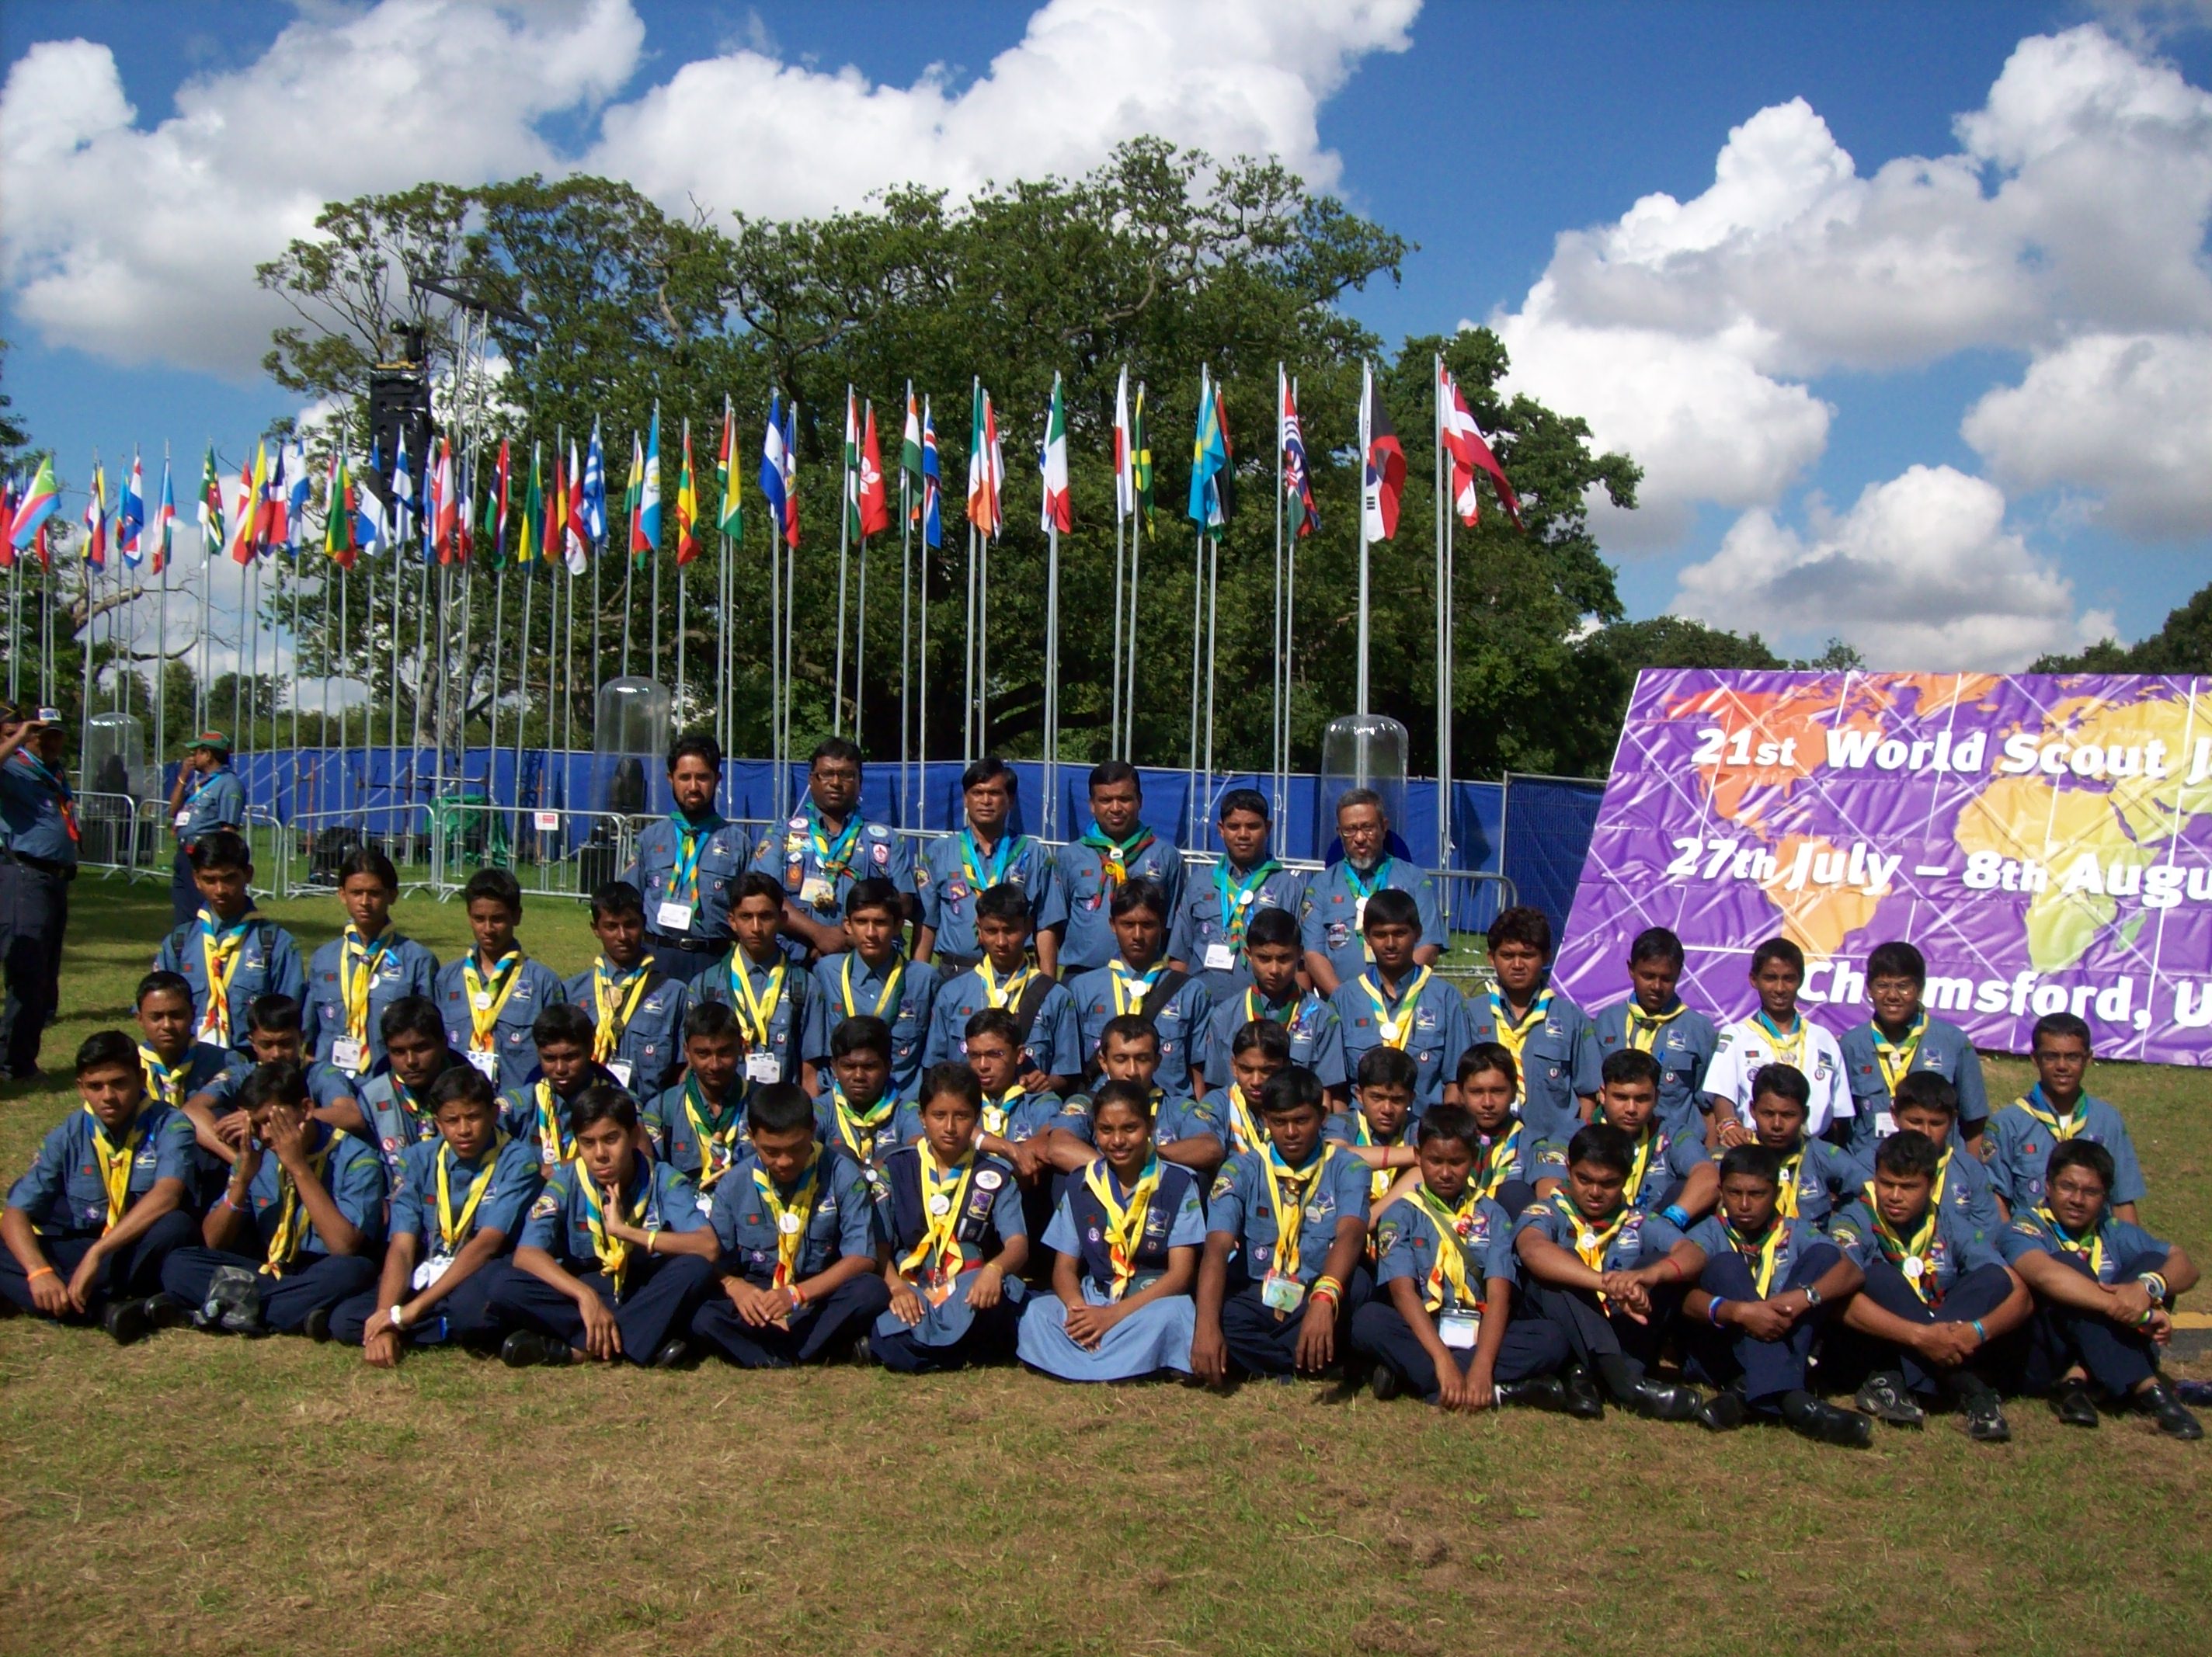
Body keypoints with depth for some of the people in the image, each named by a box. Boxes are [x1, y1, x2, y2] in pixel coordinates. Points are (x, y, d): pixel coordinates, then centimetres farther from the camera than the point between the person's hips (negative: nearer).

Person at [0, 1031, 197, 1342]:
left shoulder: (168, 1126, -11)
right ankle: (107, 1307, -34)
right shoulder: (67, 1137, -1)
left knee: (176, 1226, -35)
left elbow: (167, 1195, -29)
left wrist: (97, 1253, -35)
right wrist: (39, 1272, -27)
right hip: (79, 1252, 4)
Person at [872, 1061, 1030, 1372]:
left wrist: (994, 1269, -26)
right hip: (912, 1298, 0)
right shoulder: (897, 1168, 11)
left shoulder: (994, 1176, 11)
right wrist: (896, 1286, -18)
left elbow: (1018, 1244, -1)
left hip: (970, 1298, 0)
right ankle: (961, 1353, -9)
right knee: (890, 1347, -36)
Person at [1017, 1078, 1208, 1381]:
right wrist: (1079, 1310, -19)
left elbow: (1180, 1274, -7)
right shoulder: (1080, 1186, 9)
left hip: (1153, 1301, -2)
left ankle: (1080, 1367, -27)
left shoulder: (1177, 1184, 0)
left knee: (1174, 1312, -37)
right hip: (1092, 1302, 2)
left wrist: (1114, 1314, -19)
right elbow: (1064, 1268, 6)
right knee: (1035, 1312, -27)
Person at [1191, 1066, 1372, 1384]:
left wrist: (1325, 1298, -46)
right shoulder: (1241, 1170, -1)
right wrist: (1206, 1325, -35)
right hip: (1257, 1300, 0)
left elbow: (1350, 1233, -23)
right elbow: (1217, 1247, -16)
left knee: (1356, 1282, -33)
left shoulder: (1346, 1168, -3)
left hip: (1322, 1301, 0)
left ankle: (1259, 1360, -16)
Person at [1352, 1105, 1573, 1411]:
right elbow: (1403, 1290, -12)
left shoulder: (1492, 1216, 7)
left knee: (1551, 1338, -24)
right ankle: (1498, 1391, -33)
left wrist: (1482, 1366, -26)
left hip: (1478, 1334, 2)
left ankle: (1410, 1375, -29)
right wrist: (1442, 1359, -29)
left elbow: (1499, 1295, -7)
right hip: (1419, 1333, -1)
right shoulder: (1401, 1214, 3)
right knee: (1368, 1320, -32)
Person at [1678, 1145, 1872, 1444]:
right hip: (1718, 1356, -2)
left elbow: (1853, 1273, -11)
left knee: (1824, 1255, -13)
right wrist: (1740, 1311, -38)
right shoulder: (1708, 1234, 1)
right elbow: (1682, 1296, -19)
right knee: (1726, 1266, -25)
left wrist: (1805, 1296, -30)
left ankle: (1747, 1393, -31)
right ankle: (1787, 1397, -44)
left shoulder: (1795, 1233, 8)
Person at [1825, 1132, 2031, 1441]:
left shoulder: (1951, 1225, 1)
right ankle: (1966, 1387, -29)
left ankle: (1892, 1382, -28)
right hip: (1865, 1354, -4)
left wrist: (1977, 1330, -30)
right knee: (1879, 1278, -29)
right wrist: (1920, 1336, -39)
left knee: (1995, 1279, -16)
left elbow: (2020, 1295, -8)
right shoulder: (1854, 1223, -10)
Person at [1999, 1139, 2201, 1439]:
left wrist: (2147, 1285, -29)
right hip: (2042, 1357, -4)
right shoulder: (2025, 1230, -5)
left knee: (2154, 1262, -10)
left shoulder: (2115, 1234, 10)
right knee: (2069, 1266, -26)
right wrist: (2129, 1309, -37)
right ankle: (2145, 1388, -34)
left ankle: (2078, 1379, -26)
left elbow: (2185, 1266, -6)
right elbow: (2044, 1273, -30)